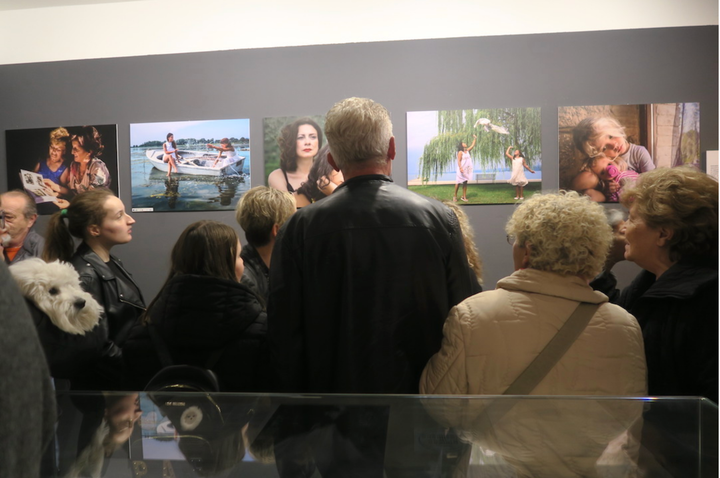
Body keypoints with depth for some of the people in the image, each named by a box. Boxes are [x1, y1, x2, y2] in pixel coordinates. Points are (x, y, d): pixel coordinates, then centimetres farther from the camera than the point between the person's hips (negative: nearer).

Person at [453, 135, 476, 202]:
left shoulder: (467, 151, 13)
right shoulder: (460, 152, -8)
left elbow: (472, 145, 23)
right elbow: (459, 161, -14)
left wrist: (475, 139, 20)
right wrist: (460, 168, -25)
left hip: (467, 170, 7)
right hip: (461, 169, -7)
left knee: (465, 183, 5)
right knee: (458, 183, -2)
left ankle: (464, 197, 7)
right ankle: (455, 196, 8)